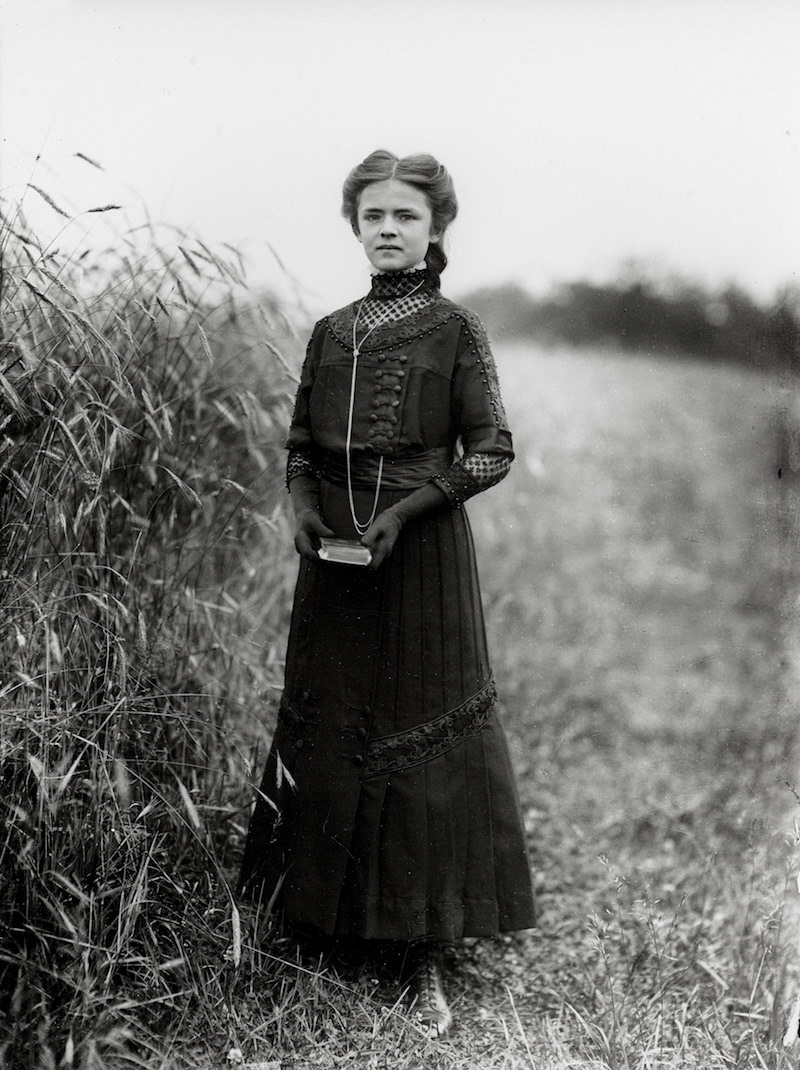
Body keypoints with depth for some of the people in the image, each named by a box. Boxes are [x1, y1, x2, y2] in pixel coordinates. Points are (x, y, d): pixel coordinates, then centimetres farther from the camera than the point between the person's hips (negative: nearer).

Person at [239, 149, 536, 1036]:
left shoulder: (456, 331, -1)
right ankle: (326, 914, 26)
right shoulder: (330, 334, 9)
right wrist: (302, 505, -7)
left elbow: (492, 453, -4)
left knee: (422, 739, 0)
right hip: (333, 558, 4)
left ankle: (424, 957, 11)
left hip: (423, 555, -4)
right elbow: (300, 447, 14)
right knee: (327, 729, 8)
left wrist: (405, 507, -16)